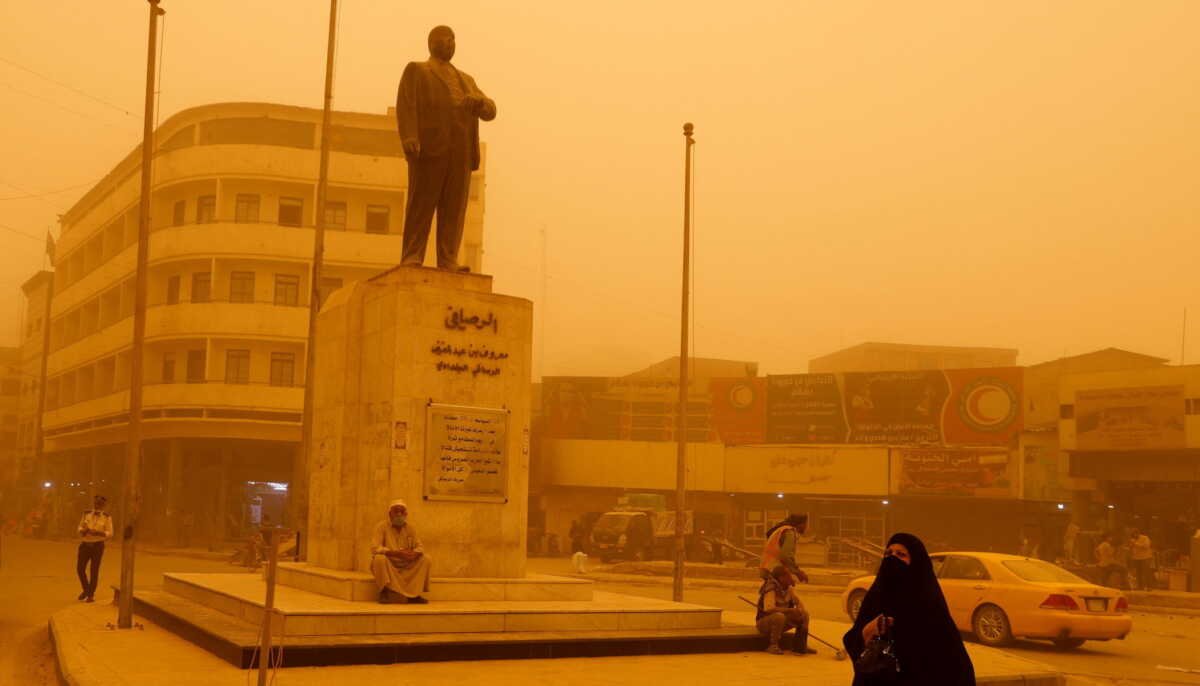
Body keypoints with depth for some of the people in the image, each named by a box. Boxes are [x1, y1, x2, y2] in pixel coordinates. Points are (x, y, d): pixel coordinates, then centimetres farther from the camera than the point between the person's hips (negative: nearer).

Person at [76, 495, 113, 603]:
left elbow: (109, 534, -5)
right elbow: (80, 528, 11)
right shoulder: (86, 514, 8)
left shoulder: (107, 517, -1)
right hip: (85, 545, 3)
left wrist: (97, 532, -21)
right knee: (80, 569, 1)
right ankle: (86, 590, 25)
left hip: (97, 545, -3)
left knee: (94, 570, 0)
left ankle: (91, 594, 14)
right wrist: (84, 530, -13)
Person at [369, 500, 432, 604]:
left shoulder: (410, 528, 4)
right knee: (380, 558, -35)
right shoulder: (382, 526, -10)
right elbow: (375, 548, -21)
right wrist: (396, 553, -32)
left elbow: (420, 546, 2)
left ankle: (413, 594, -15)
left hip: (406, 566, 4)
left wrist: (414, 554, -25)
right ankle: (385, 593, -20)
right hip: (388, 566, -4)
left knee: (425, 559, -15)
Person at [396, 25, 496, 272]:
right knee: (421, 204, -10)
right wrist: (408, 137, -22)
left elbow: (489, 111, 16)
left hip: (459, 152, 5)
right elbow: (406, 105, -4)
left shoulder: (465, 81, 28)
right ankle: (411, 259, -11)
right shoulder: (416, 71, 12)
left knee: (454, 206, -4)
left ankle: (448, 262, -7)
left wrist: (478, 100, -9)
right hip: (430, 147, -5)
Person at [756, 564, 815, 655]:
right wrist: (791, 610, -37)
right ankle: (773, 646, -23)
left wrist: (801, 610, -21)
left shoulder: (789, 587, -2)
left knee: (805, 614, -5)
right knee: (779, 616, -38)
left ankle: (800, 646, 3)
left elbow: (798, 602, 4)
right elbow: (769, 608, -39)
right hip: (764, 623, -8)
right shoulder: (771, 588, -25)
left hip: (780, 623, 8)